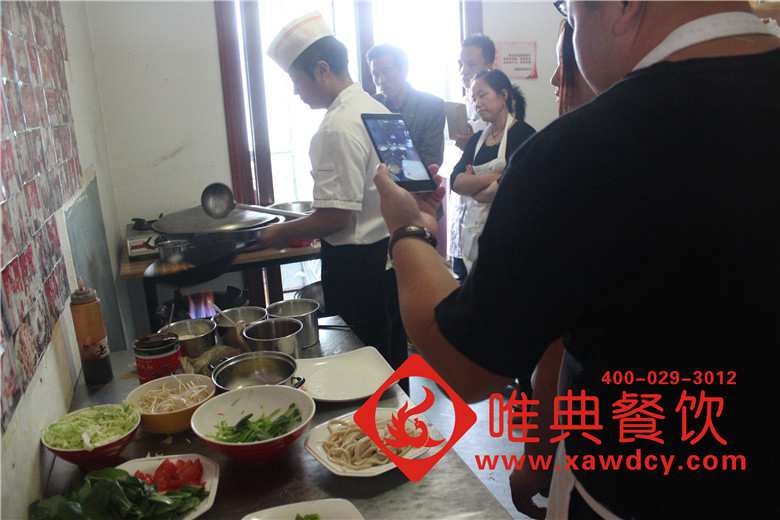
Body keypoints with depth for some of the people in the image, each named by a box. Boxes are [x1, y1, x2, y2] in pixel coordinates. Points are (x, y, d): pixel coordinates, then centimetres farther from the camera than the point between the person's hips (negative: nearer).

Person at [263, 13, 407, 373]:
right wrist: (308, 229, 19)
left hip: (357, 267, -9)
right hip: (387, 258, 9)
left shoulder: (338, 127, -20)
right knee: (389, 360, 19)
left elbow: (335, 217, -23)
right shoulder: (376, 110, 9)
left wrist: (281, 233, -7)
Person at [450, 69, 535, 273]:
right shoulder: (476, 139, 13)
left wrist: (472, 184, -1)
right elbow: (455, 182, 0)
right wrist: (492, 177, -16)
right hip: (472, 227, 6)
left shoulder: (523, 133, -6)